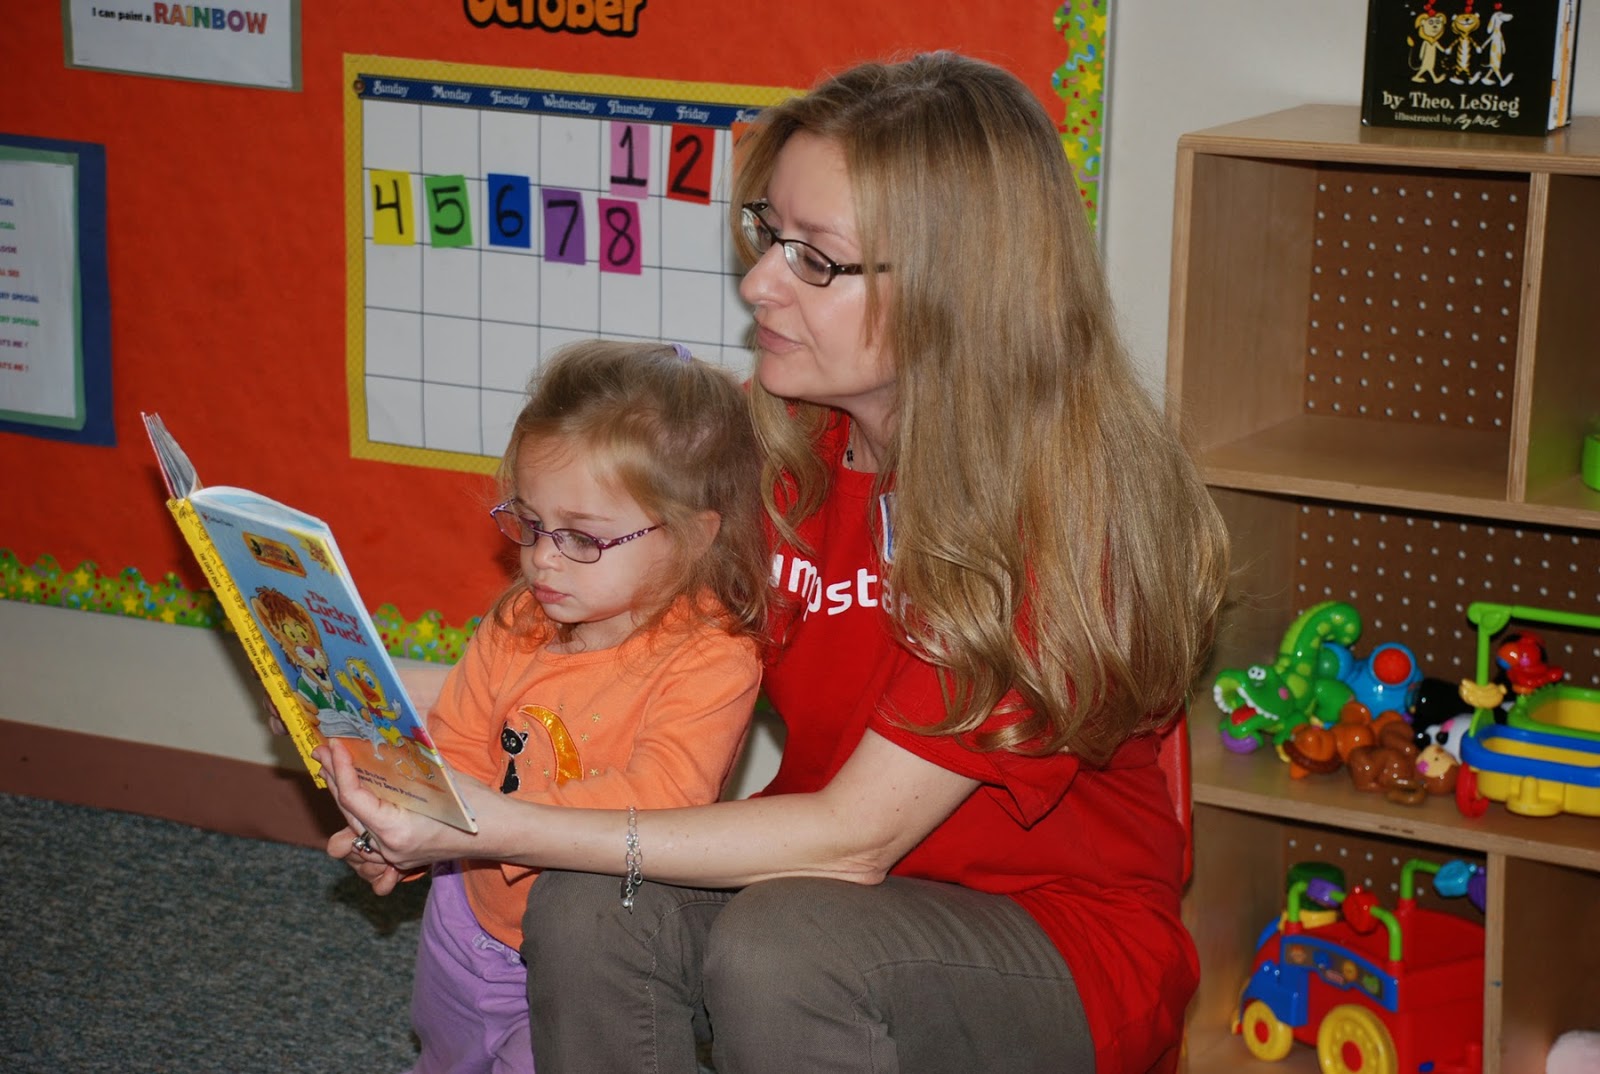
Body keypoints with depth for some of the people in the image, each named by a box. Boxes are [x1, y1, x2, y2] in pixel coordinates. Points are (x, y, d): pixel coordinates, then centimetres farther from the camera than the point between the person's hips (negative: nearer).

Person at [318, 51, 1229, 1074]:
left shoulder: (1064, 509, -25)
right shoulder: (785, 445, -5)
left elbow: (851, 837, -26)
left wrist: (503, 828, -29)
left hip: (1061, 938, -5)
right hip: (835, 882, 6)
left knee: (778, 947, -33)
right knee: (587, 911, -22)